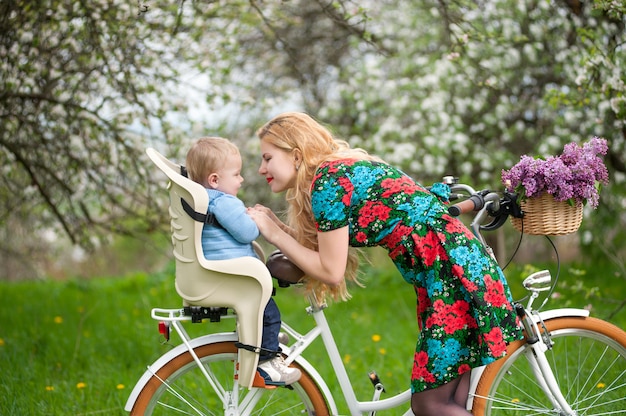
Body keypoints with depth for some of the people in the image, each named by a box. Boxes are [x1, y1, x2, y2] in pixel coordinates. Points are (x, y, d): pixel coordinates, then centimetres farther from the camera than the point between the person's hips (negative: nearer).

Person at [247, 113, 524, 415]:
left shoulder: (327, 179, -11)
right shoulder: (345, 168, 18)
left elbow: (330, 271, -10)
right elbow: (325, 252, 14)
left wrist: (275, 235, -2)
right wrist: (278, 226, 10)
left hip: (454, 272, -10)